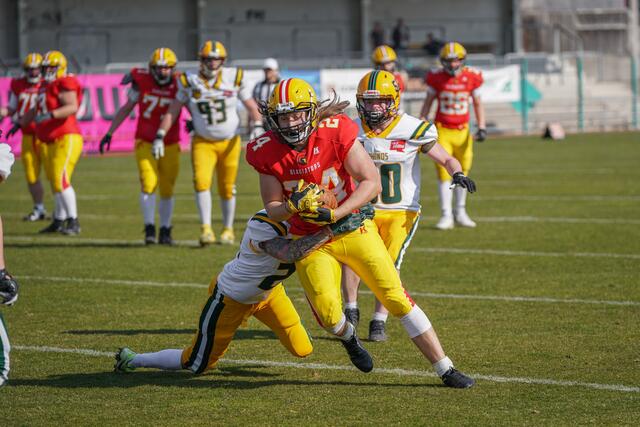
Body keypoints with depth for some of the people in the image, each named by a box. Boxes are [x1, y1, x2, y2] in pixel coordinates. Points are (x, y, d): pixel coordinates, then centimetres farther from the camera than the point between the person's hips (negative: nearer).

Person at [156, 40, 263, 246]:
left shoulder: (233, 78, -6)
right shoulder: (190, 82, -5)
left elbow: (251, 106, 1)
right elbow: (172, 111, 2)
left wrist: (258, 128, -15)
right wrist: (160, 137, -3)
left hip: (229, 142, 0)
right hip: (203, 143, 0)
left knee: (227, 188, 7)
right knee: (201, 181, -21)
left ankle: (228, 229, 25)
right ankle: (206, 229, -18)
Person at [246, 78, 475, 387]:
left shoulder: (336, 132, -18)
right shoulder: (267, 152, -10)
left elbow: (372, 182, -15)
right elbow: (272, 209, -1)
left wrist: (333, 214, -25)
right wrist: (293, 206, -25)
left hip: (352, 226, -1)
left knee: (397, 298, -5)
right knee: (329, 316, -13)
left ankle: (446, 370, 4)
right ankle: (349, 338, 27)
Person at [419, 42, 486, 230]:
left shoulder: (471, 77, -3)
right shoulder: (437, 78, -6)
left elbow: (478, 104, 6)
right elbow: (427, 103, 5)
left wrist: (481, 127, -3)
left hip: (463, 130, 2)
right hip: (442, 130, -2)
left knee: (462, 172, 9)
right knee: (444, 172, -6)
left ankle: (460, 212, 23)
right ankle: (446, 216, -2)